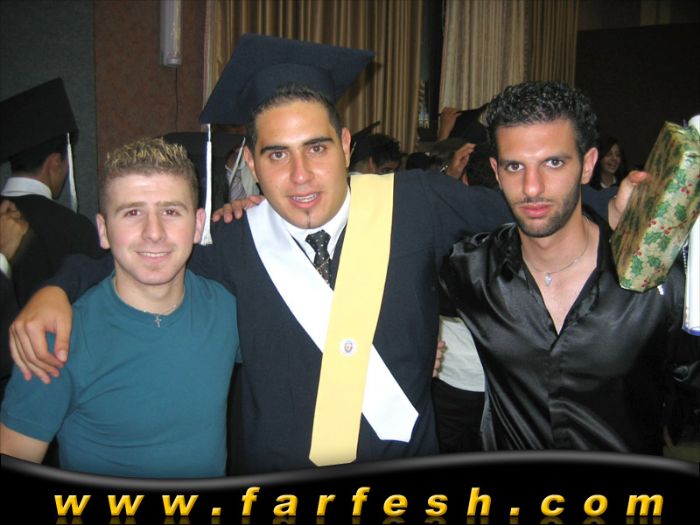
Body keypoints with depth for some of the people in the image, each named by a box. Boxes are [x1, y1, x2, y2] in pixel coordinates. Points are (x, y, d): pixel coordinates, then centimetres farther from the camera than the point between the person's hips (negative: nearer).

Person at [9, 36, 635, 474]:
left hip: (405, 461, 1)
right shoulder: (231, 246, -12)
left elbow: (521, 204, 1)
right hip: (273, 476, 0)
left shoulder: (415, 205, -13)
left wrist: (609, 206, -8)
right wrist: (56, 291, -12)